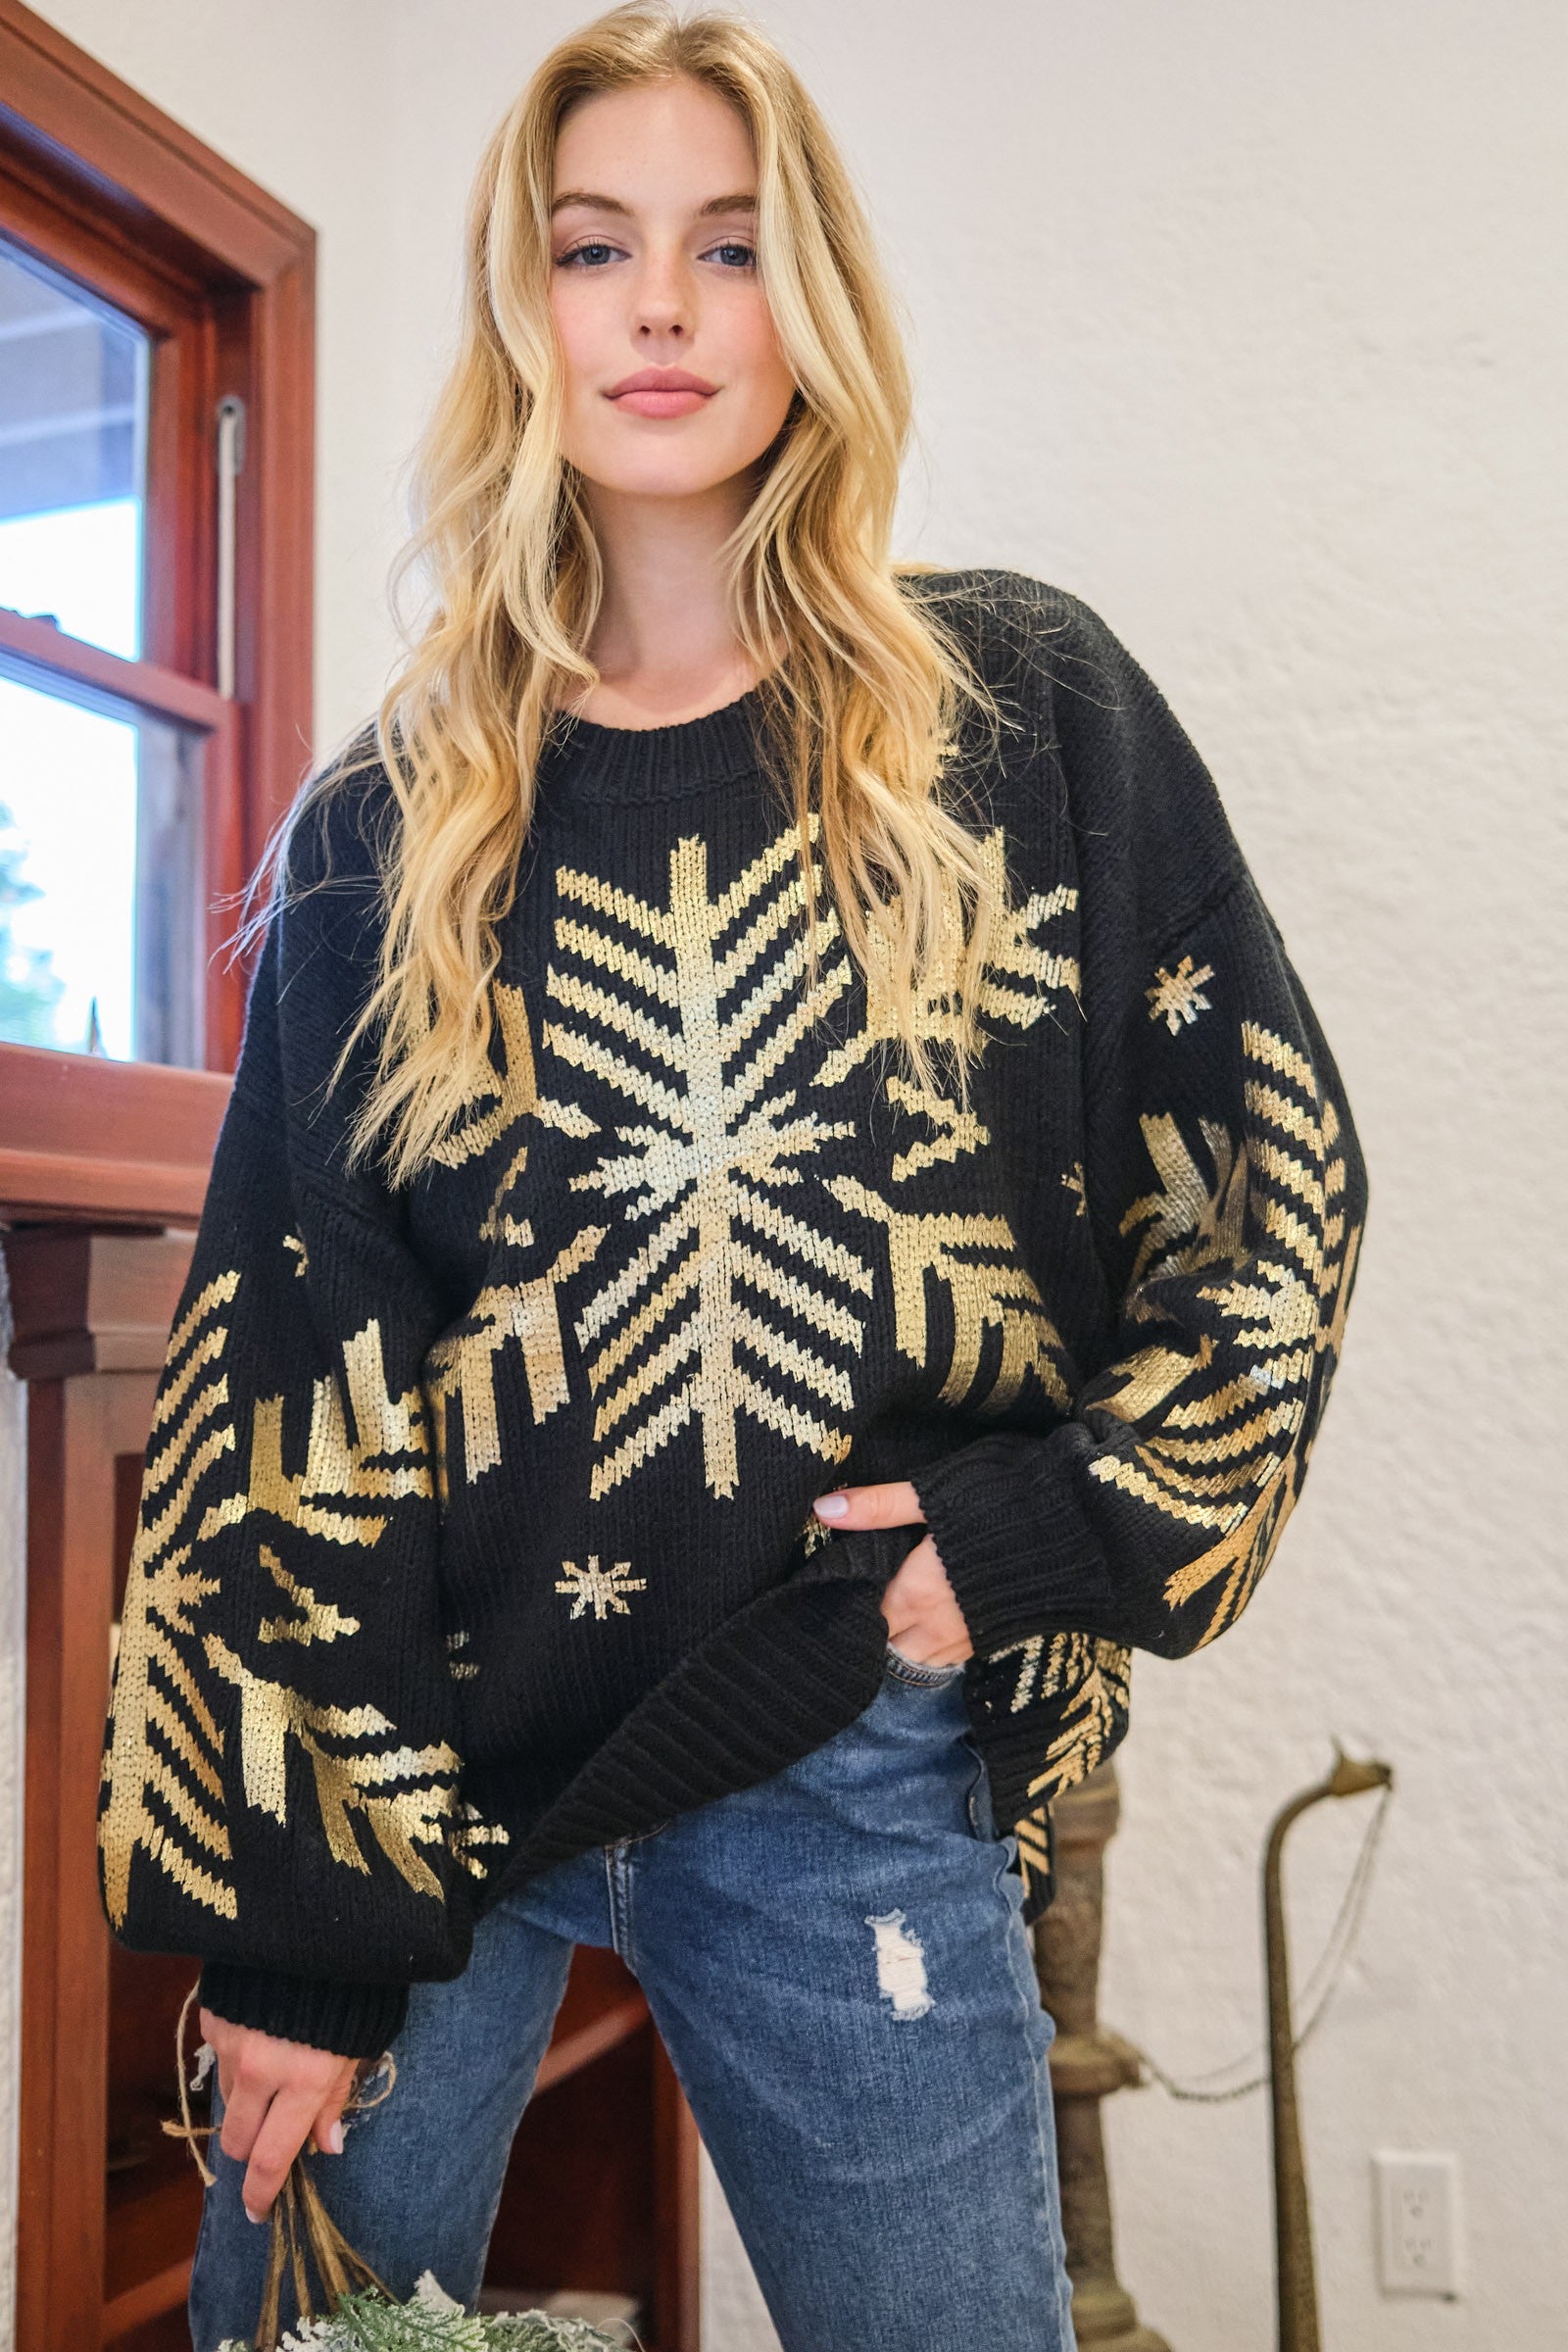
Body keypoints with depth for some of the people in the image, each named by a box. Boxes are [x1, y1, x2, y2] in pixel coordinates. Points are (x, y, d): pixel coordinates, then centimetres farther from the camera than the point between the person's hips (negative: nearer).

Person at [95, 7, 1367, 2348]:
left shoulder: (1030, 710, 1)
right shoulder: (391, 823, 3)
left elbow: (1275, 1181, 4)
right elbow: (283, 1373, -1)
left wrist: (1055, 1532, -7)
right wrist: (291, 1920, -4)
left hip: (854, 1776, 0)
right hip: (431, 1749, 1)